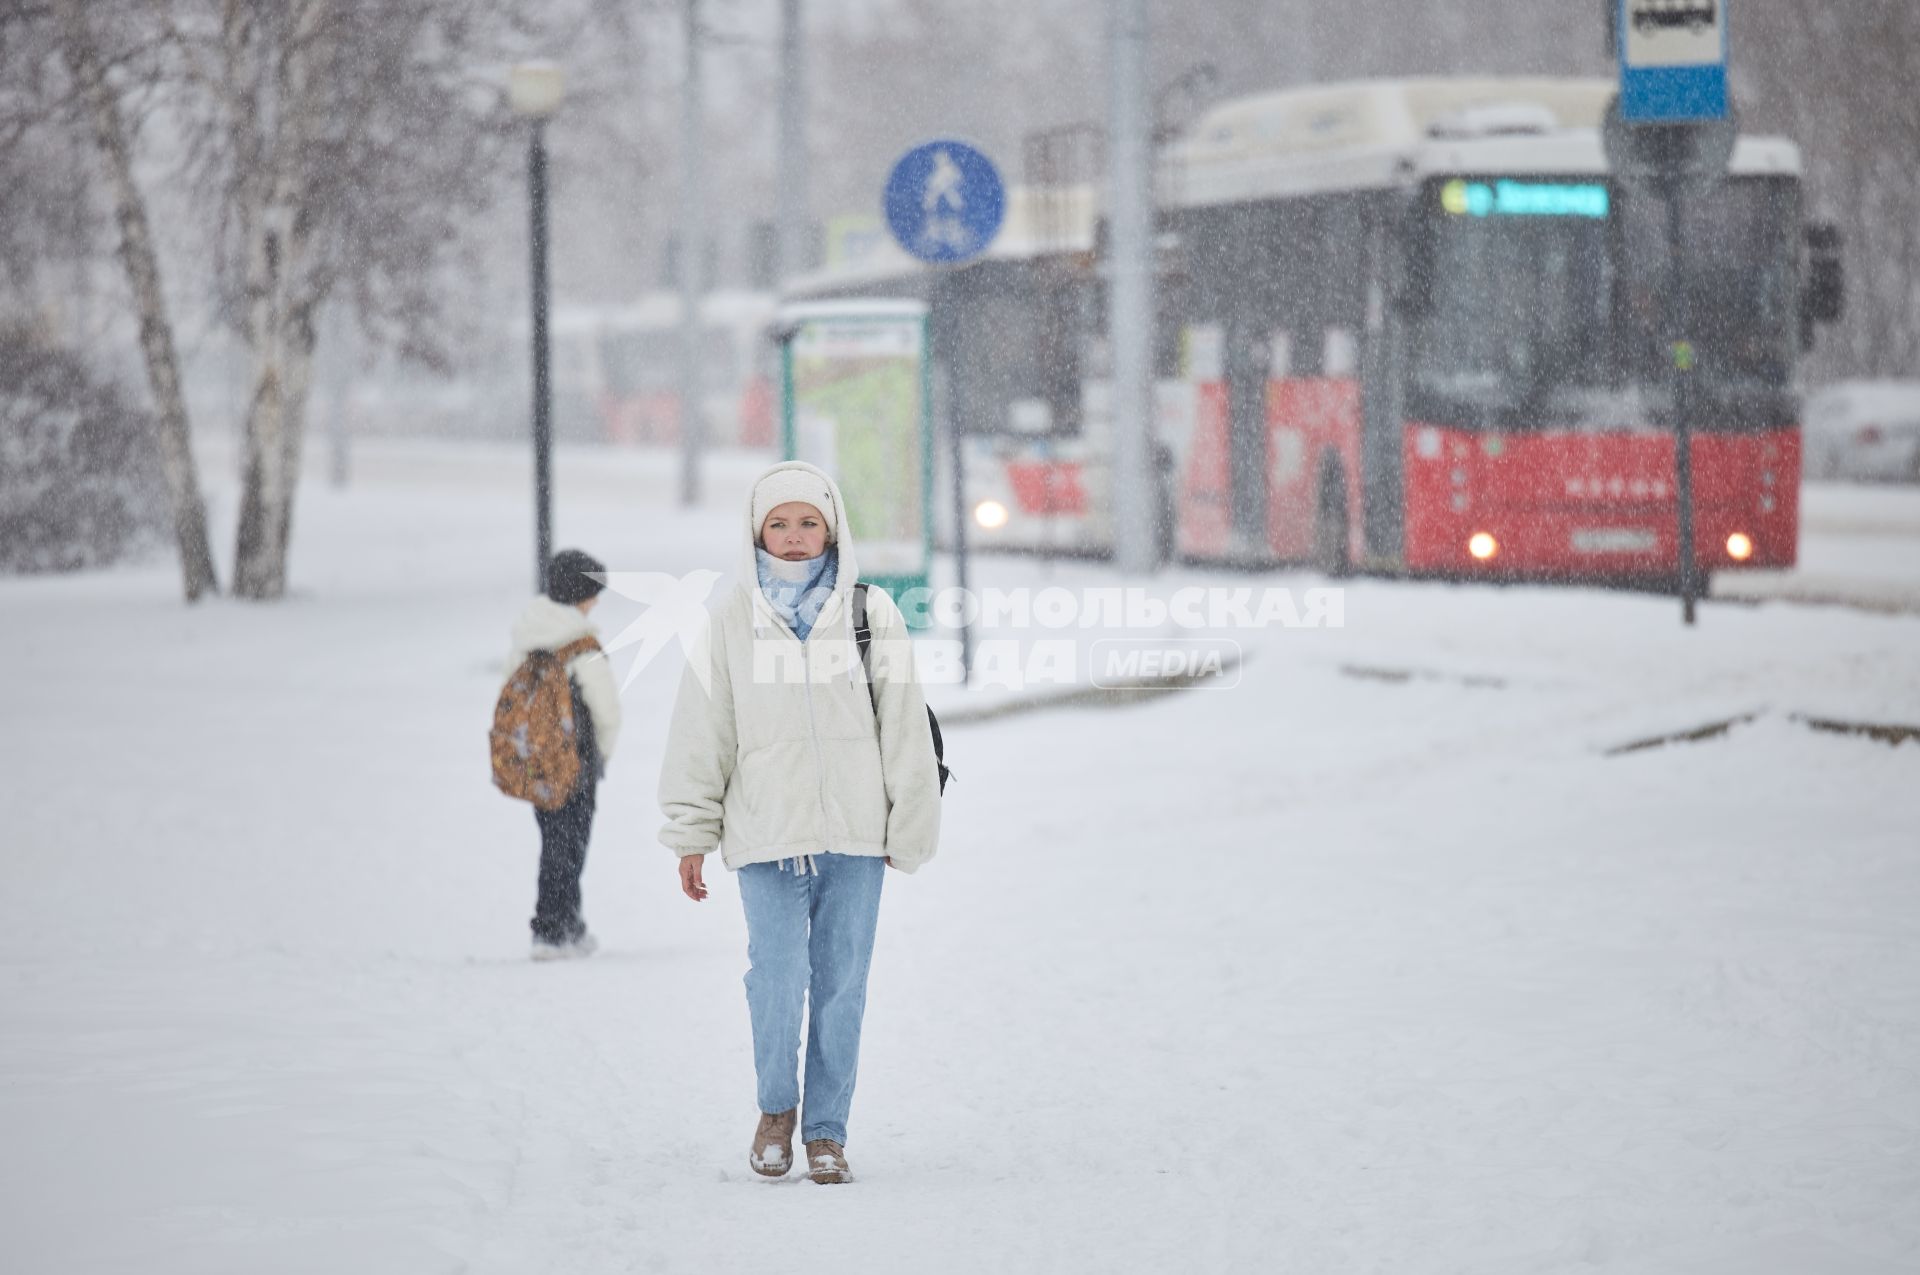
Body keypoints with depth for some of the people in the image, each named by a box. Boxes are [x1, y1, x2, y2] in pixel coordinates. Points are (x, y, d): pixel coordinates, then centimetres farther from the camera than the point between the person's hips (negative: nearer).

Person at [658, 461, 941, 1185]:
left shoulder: (871, 614, 4)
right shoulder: (731, 620, 4)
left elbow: (904, 730, 6)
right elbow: (701, 733, 7)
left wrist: (910, 828, 3)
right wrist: (691, 834, 6)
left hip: (855, 832, 1)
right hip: (766, 834, -1)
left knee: (841, 987, 3)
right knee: (777, 981, -11)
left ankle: (827, 1131, 16)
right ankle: (776, 1108, 13)